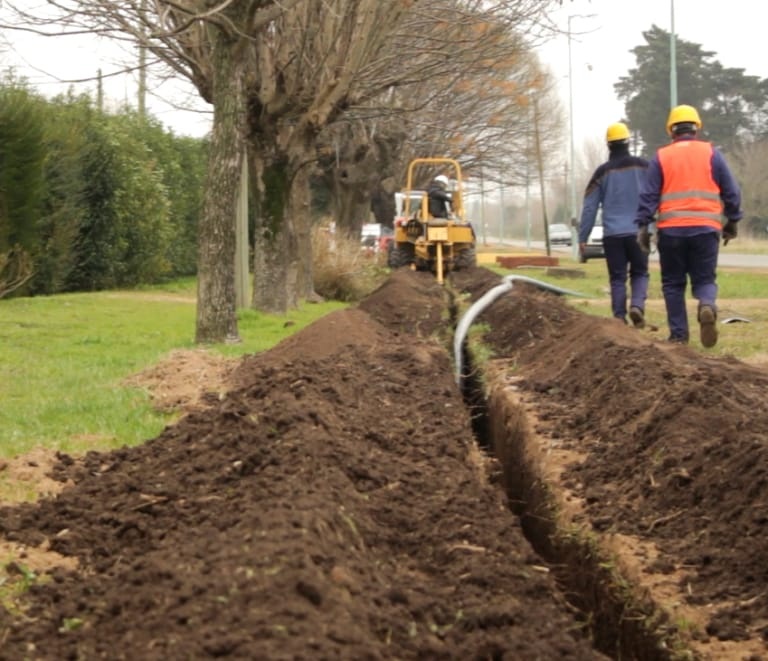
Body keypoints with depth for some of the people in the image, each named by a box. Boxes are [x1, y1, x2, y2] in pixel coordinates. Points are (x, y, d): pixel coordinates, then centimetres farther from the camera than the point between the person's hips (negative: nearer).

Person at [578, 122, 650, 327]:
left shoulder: (602, 172, 5)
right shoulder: (642, 166, 4)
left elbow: (589, 207, 4)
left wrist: (583, 237, 8)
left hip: (612, 234, 0)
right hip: (638, 232, 0)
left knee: (617, 278, 6)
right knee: (639, 273, 11)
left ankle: (619, 316, -2)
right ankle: (637, 305, -13)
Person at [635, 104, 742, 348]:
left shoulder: (661, 157, 5)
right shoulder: (712, 154, 6)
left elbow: (648, 195, -1)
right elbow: (731, 191, 8)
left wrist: (642, 226, 1)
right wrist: (732, 221, 18)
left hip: (671, 230, 0)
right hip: (705, 228, 0)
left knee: (673, 283, 11)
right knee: (705, 279, 8)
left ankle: (679, 334, 6)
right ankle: (707, 306, -24)